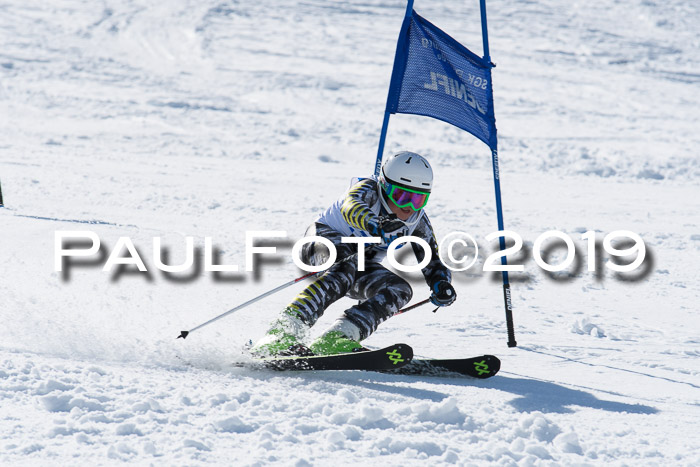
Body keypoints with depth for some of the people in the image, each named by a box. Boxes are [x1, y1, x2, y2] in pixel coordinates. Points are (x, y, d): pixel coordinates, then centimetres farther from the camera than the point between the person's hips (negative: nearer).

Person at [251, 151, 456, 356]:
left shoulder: (418, 222, -6)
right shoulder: (368, 190, -22)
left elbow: (433, 263, -2)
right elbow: (350, 206, -44)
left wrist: (441, 285, -26)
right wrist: (376, 225, -66)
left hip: (361, 271, 6)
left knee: (401, 289, -19)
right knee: (348, 265, -38)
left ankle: (333, 340, -34)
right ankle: (281, 335, -50)